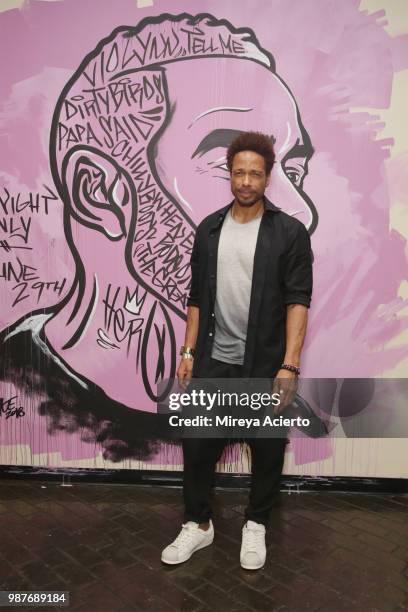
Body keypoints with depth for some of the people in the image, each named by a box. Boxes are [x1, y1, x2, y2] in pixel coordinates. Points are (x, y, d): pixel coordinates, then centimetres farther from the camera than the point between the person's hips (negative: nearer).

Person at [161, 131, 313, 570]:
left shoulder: (289, 232, -6)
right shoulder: (209, 229, 6)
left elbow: (297, 301, -11)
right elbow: (197, 297, 9)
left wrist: (289, 365, -19)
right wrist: (189, 352, 6)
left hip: (265, 365, -3)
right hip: (214, 361, 3)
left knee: (267, 448, 12)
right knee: (198, 443, 9)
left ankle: (256, 525, 36)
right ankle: (198, 525, 31)